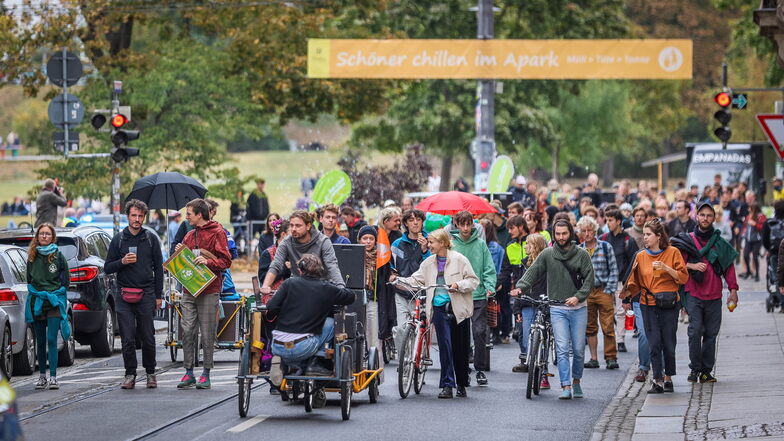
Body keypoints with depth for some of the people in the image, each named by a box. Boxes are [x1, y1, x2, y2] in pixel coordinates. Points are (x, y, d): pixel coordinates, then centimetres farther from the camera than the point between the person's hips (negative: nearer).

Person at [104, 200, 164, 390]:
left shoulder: (150, 239, 8)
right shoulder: (118, 240, 8)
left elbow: (158, 268, 10)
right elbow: (107, 268, 9)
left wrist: (158, 296, 5)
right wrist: (122, 262, -11)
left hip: (146, 296, 0)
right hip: (125, 296, 0)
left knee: (148, 338, 0)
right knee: (128, 339, -2)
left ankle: (150, 373, 12)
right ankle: (130, 374, 5)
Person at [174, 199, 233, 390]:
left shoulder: (217, 233, -2)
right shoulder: (190, 235, 18)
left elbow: (226, 261, -7)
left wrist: (208, 261, -22)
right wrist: (180, 253, 5)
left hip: (208, 291, -6)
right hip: (189, 290, 6)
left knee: (207, 334, -2)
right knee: (188, 331, 1)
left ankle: (206, 374, 5)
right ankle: (188, 372, 5)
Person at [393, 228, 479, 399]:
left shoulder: (459, 259, -3)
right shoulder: (429, 262, 10)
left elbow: (473, 281, -2)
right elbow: (416, 280, 7)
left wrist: (458, 285, -19)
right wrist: (399, 281, -9)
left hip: (459, 308, -2)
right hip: (440, 307, 2)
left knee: (461, 348, 5)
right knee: (445, 346, -8)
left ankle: (461, 385, 19)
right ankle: (447, 386, -9)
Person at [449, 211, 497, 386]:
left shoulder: (480, 244, 5)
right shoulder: (451, 244, 4)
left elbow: (489, 269, 6)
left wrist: (490, 287, -8)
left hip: (478, 295, 0)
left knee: (480, 332, -7)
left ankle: (481, 369, 3)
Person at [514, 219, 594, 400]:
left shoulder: (581, 254, 1)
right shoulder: (547, 254, 3)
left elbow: (589, 278, -1)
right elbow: (533, 271, 0)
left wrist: (578, 296, -13)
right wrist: (521, 287, -16)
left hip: (578, 308, 0)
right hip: (557, 308, 0)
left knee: (578, 349, 5)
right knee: (562, 349, -8)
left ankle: (576, 382, 23)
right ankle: (566, 387, -10)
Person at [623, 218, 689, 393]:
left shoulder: (673, 252, 0)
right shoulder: (641, 256, 8)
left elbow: (683, 277, -4)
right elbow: (636, 283, 8)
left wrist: (666, 268, -17)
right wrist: (626, 293, -10)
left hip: (669, 305, -2)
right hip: (648, 305, 2)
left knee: (668, 343, 4)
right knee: (654, 344, -4)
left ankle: (668, 377, 20)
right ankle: (658, 381, -3)